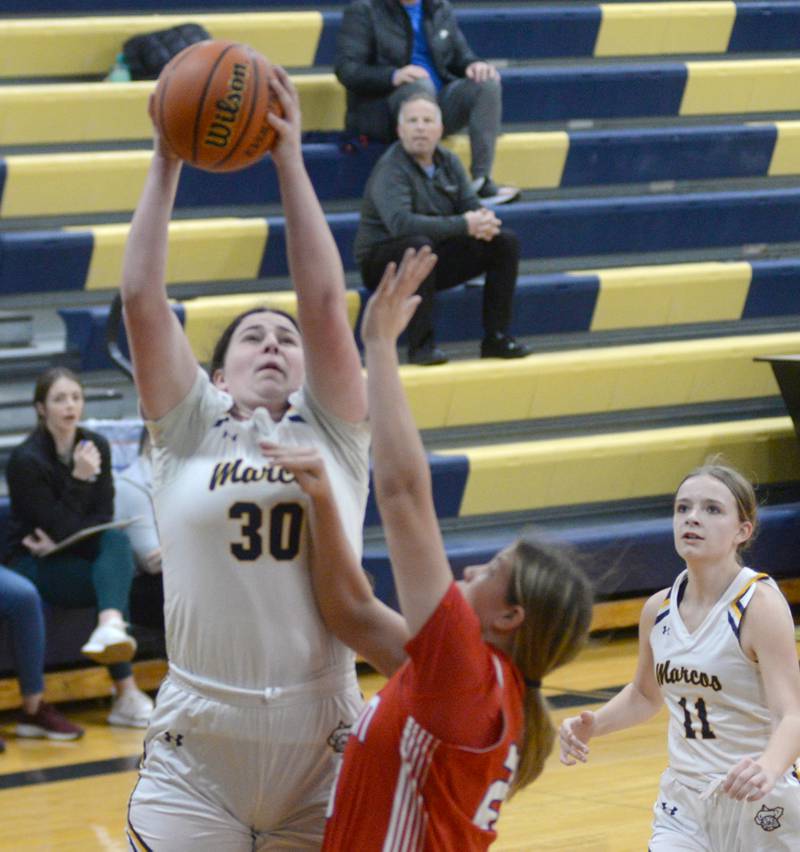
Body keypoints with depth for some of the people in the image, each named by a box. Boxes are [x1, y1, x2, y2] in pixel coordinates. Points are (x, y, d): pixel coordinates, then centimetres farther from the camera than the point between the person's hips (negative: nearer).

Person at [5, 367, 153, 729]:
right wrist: (80, 479, -27)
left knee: (116, 540, -29)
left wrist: (61, 541, -15)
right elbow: (60, 526, -18)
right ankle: (126, 693, -40)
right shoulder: (26, 459, -15)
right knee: (112, 581, -29)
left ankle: (110, 628, -53)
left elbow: (103, 517, 0)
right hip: (34, 564, -5)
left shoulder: (95, 446, 3)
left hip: (78, 555, 5)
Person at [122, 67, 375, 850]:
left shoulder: (332, 434, 7)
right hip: (195, 759, -1)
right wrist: (165, 165, -3)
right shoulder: (189, 433, 7)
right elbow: (141, 299, -1)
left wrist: (291, 164, -8)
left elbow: (324, 307, -5)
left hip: (321, 752, 1)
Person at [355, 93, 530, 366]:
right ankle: (421, 344, -33)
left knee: (505, 241, -3)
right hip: (383, 262, -7)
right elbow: (400, 222, -34)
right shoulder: (390, 169, -19)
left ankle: (496, 338, -2)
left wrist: (484, 220, -24)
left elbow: (472, 206, 3)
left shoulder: (448, 162, 6)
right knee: (419, 245, -39)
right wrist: (464, 225, -37)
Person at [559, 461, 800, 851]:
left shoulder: (761, 606, -16)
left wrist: (769, 767, -48)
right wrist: (592, 725, 2)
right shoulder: (659, 609, 2)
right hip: (684, 804, 4)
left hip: (759, 806, -4)